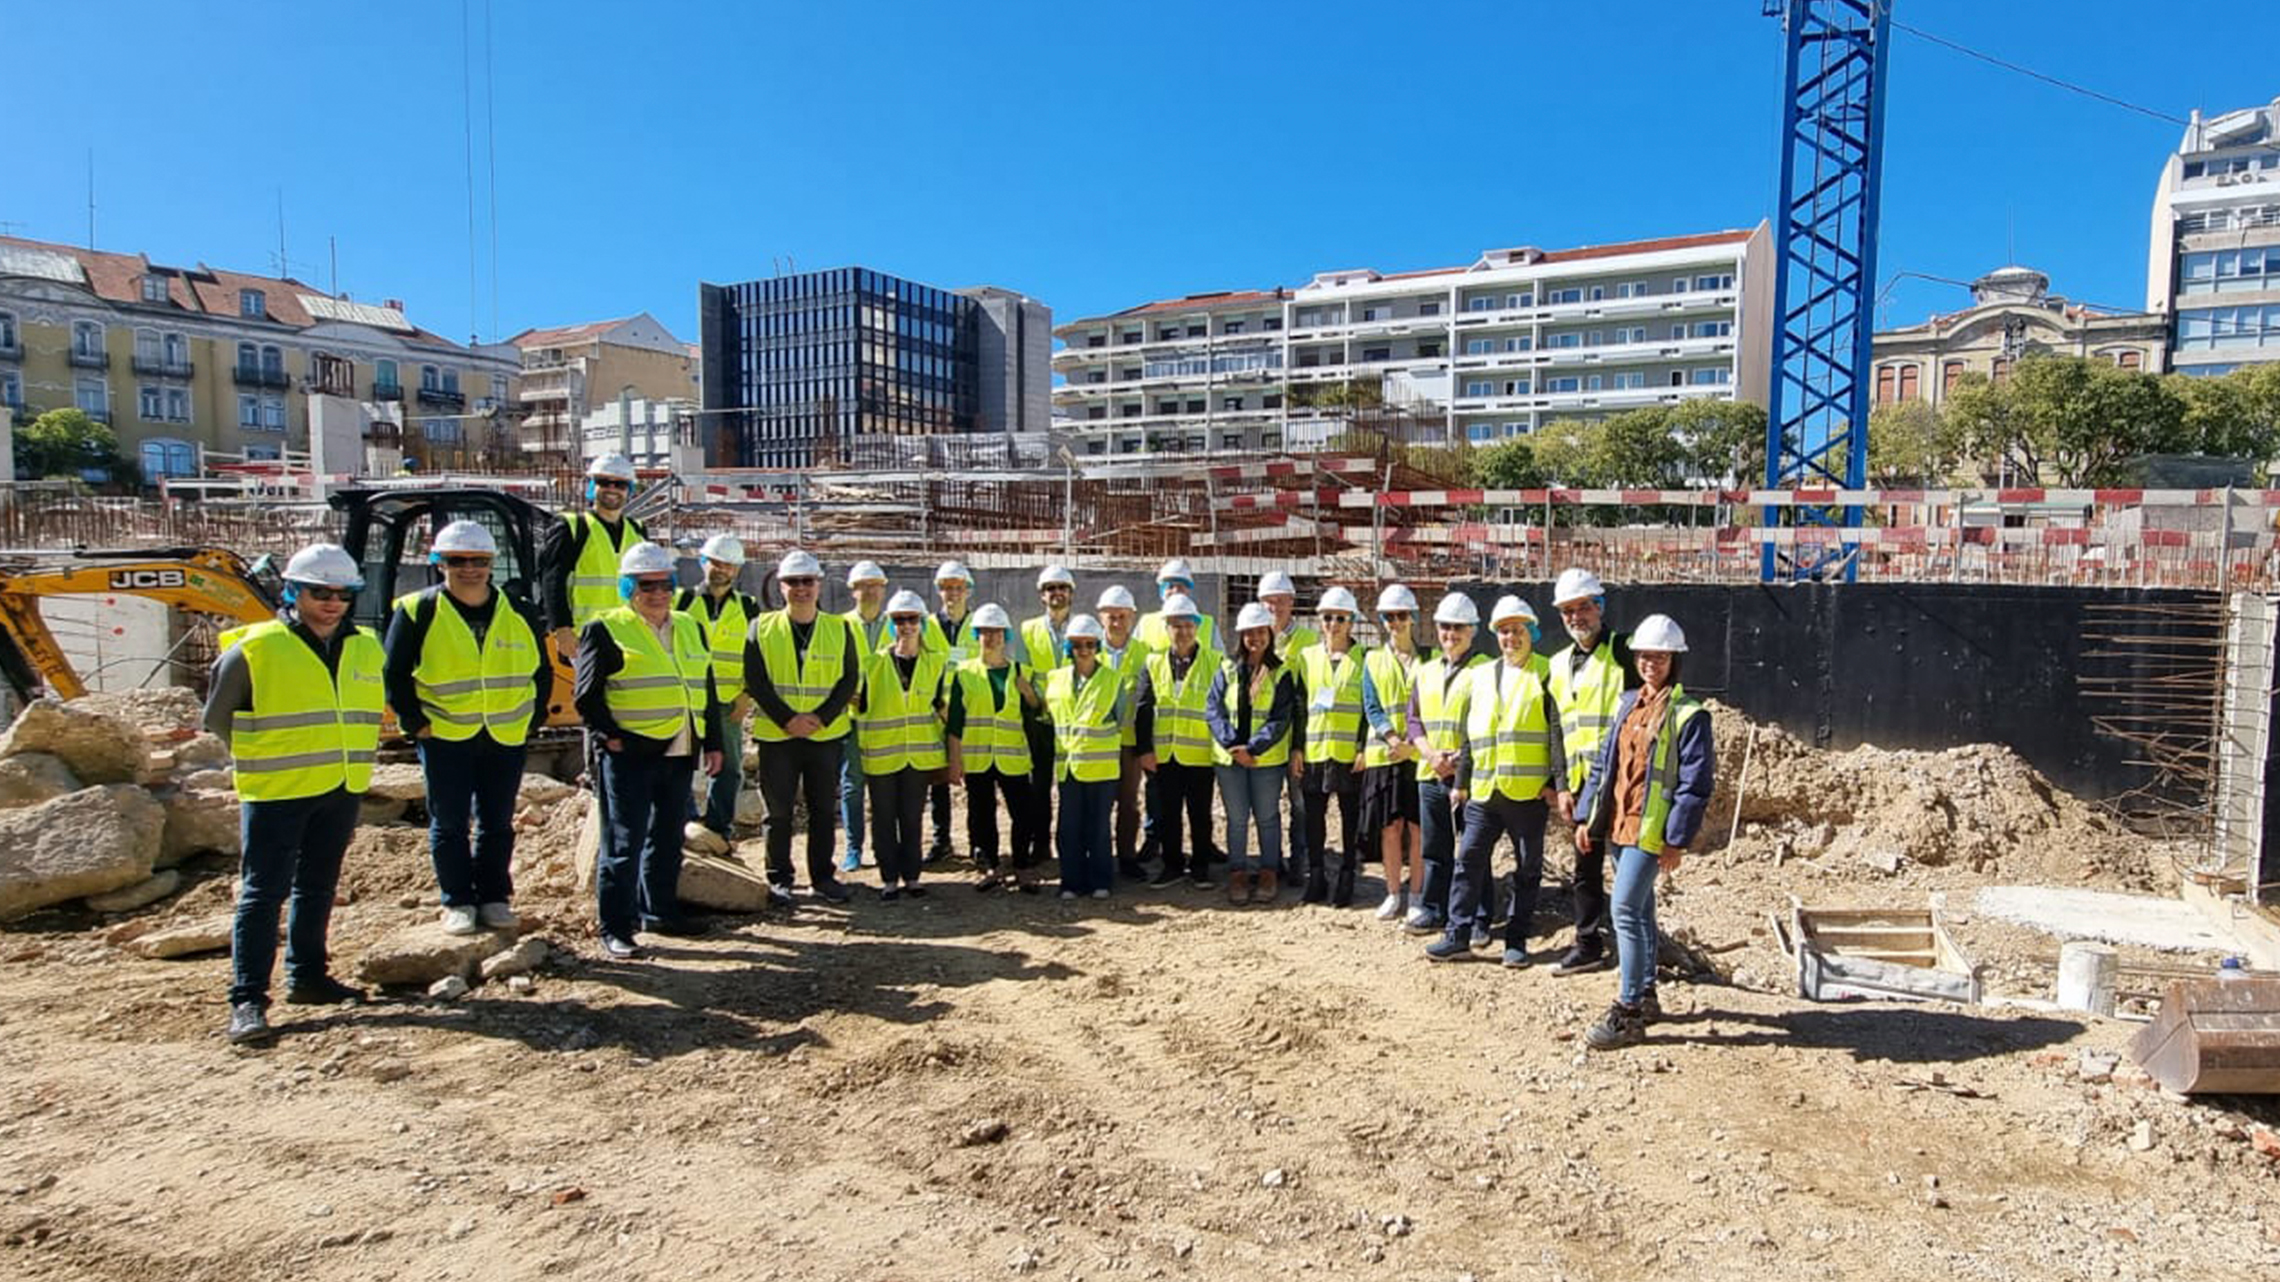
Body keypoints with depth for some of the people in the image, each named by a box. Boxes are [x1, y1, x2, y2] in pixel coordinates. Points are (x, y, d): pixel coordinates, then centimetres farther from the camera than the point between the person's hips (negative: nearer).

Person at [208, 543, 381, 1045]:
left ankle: (307, 977, 28)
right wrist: (261, 758, 5)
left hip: (342, 792, 5)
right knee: (263, 892, -3)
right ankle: (247, 999, 1)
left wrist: (355, 762, 12)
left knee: (318, 889, 16)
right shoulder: (254, 650, -9)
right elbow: (217, 716, 2)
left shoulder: (366, 650, 6)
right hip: (276, 793, -5)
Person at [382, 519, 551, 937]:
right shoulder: (417, 611, -4)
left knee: (498, 823, 10)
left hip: (506, 738, 2)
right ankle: (457, 903, 17)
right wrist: (414, 722, -5)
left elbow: (542, 672, 13)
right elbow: (393, 674, 0)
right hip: (443, 736, -2)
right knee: (449, 824, 5)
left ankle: (494, 898, 21)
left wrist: (533, 719, 6)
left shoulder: (518, 615, 5)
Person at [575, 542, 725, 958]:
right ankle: (616, 928, 6)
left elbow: (706, 691, 18)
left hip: (679, 754, 6)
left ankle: (660, 911, 28)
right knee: (624, 843, -2)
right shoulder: (606, 630, -3)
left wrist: (712, 743, 13)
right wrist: (610, 737, -11)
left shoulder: (690, 629, 15)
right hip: (631, 754, -6)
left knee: (668, 839, 15)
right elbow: (587, 695, -5)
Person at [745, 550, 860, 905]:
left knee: (823, 809, 9)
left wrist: (820, 718, -12)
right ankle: (779, 879, 17)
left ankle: (822, 877, 21)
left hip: (827, 735, 1)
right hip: (776, 735, -1)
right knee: (778, 810, 5)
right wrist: (787, 718, -14)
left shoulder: (840, 629, 4)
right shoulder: (762, 628, 1)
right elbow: (755, 679, -4)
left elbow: (850, 679, 0)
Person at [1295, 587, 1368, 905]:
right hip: (1313, 751, 3)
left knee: (1350, 818, 5)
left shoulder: (1364, 659, 2)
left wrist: (1364, 748, -9)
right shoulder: (1307, 656, 10)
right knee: (1312, 817, 6)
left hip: (1349, 753, -3)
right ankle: (1316, 878, 17)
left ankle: (1346, 880, 15)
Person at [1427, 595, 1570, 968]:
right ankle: (1459, 934, 10)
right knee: (1470, 860, 3)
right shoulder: (1480, 677, 13)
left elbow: (1557, 735, -7)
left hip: (1530, 792, -4)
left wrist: (1561, 785, -13)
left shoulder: (1545, 675, -1)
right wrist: (1461, 782, 15)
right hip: (1484, 791, 4)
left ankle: (1516, 940, 16)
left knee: (1528, 868, 6)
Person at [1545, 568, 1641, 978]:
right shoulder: (1559, 664, 15)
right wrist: (1562, 787, 13)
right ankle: (1589, 944, 21)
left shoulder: (1623, 652, -5)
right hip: (1583, 781, 7)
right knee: (1587, 864, 12)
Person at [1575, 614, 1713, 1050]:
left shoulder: (1689, 715, -10)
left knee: (1625, 909, -11)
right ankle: (1645, 996, 29)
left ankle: (1628, 1012, -3)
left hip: (1651, 830, -7)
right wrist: (1586, 815, 11)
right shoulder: (1627, 704, 12)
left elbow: (1695, 784, -13)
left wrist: (1677, 840, -15)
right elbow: (1603, 762, 15)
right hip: (1618, 825, 8)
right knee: (1638, 911, 16)